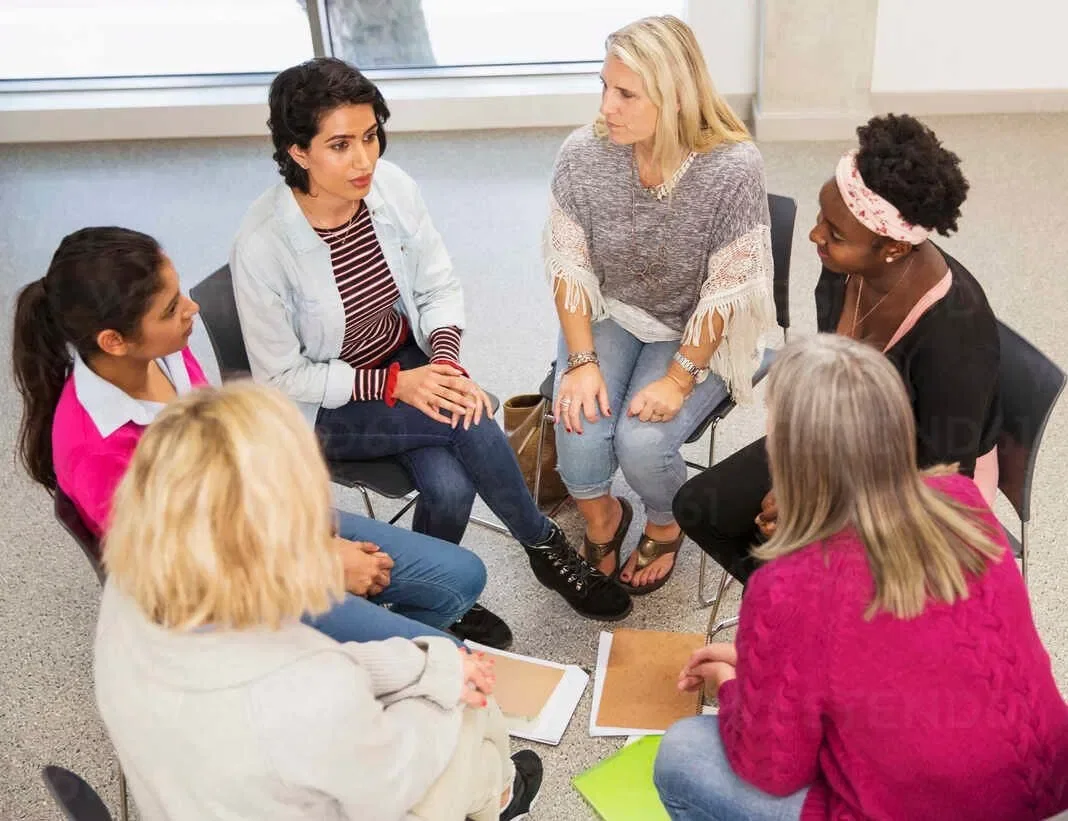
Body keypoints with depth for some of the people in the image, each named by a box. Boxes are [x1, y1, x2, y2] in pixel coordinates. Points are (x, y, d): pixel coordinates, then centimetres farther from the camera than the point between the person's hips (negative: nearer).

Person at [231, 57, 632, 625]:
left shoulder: (392, 186, -14)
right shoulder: (261, 246, -25)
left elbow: (439, 288, 0)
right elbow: (281, 379, -16)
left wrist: (445, 361, -19)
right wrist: (394, 385, -23)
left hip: (406, 356, 4)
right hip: (324, 407, -3)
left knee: (450, 487, -24)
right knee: (471, 424, -25)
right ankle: (545, 547, 0)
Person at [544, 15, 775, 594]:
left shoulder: (732, 168, -24)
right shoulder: (583, 154, -15)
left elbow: (727, 291, -18)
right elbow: (568, 264, -8)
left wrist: (678, 379, -21)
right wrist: (582, 362, -16)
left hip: (695, 334, -2)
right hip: (607, 318, 3)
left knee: (640, 442, -23)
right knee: (578, 432, -21)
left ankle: (665, 526, 14)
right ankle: (601, 517, 15)